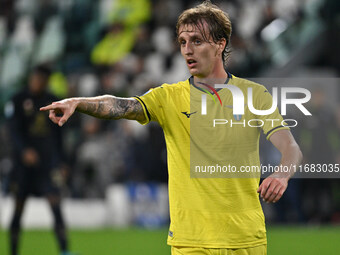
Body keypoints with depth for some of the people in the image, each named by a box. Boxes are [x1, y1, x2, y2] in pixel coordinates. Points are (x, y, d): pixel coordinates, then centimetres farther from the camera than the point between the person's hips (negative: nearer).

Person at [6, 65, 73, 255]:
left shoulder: (52, 101, 11)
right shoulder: (18, 101, 0)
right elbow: (14, 130, -10)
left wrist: (61, 162, 15)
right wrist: (25, 150, -27)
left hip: (49, 161, 2)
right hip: (24, 161, -2)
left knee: (56, 203, -10)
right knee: (19, 207, 4)